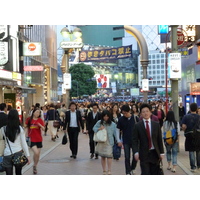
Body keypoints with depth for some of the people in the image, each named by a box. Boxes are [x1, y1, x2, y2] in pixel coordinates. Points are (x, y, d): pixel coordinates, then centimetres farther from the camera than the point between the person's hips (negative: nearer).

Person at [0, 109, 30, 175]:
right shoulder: (20, 129, -6)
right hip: (18, 153, 1)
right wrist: (28, 155, 1)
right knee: (18, 173, 18)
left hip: (7, 154, 0)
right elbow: (24, 143, -4)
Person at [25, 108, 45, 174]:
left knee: (38, 154, 9)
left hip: (39, 139, 3)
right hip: (31, 139, -3)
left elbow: (43, 129, -7)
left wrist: (40, 125, -24)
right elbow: (25, 126, 12)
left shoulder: (40, 120, 0)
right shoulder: (29, 119, -2)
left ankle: (35, 167, 28)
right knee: (36, 152, -19)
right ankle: (34, 165, 4)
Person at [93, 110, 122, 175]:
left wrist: (118, 141, -10)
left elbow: (115, 133, -2)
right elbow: (94, 128, 13)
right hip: (101, 142, 3)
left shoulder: (112, 124, -1)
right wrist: (99, 129, -8)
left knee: (108, 155, -15)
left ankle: (109, 170, -8)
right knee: (102, 156, 8)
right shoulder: (99, 122, 4)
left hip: (109, 142, -3)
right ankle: (104, 170, 19)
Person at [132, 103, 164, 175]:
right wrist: (136, 152, -15)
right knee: (145, 174, -7)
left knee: (154, 174, 8)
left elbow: (160, 140, 8)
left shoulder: (156, 125, 7)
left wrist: (161, 152, 4)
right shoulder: (137, 126, 0)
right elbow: (134, 141, -2)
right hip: (144, 154, -3)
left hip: (155, 153, 3)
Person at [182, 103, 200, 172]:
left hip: (189, 136, -1)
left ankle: (193, 167, 0)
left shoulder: (186, 116, -6)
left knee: (191, 151, 3)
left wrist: (185, 131, 6)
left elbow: (183, 126, -12)